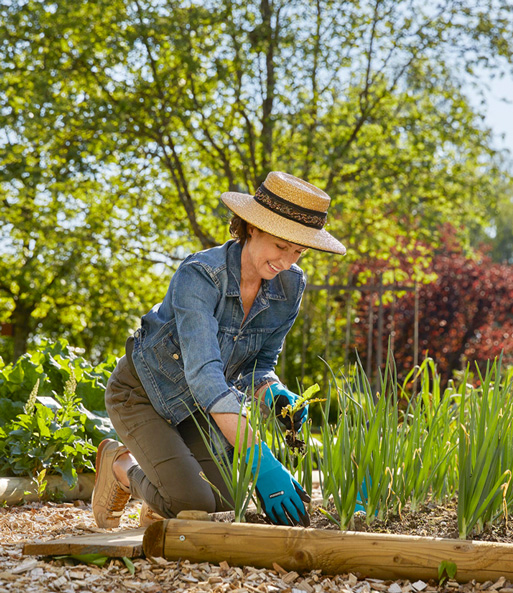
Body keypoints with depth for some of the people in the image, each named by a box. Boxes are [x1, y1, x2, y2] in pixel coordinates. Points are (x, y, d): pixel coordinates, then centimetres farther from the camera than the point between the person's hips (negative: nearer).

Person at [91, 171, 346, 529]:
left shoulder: (290, 285, -13)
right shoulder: (199, 276, -33)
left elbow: (260, 363, -1)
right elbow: (203, 373, -43)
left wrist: (274, 393, -26)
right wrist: (260, 461, -50)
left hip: (198, 406, 6)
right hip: (143, 393, -6)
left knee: (223, 508, -10)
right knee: (193, 504, -22)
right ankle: (120, 466, 10)